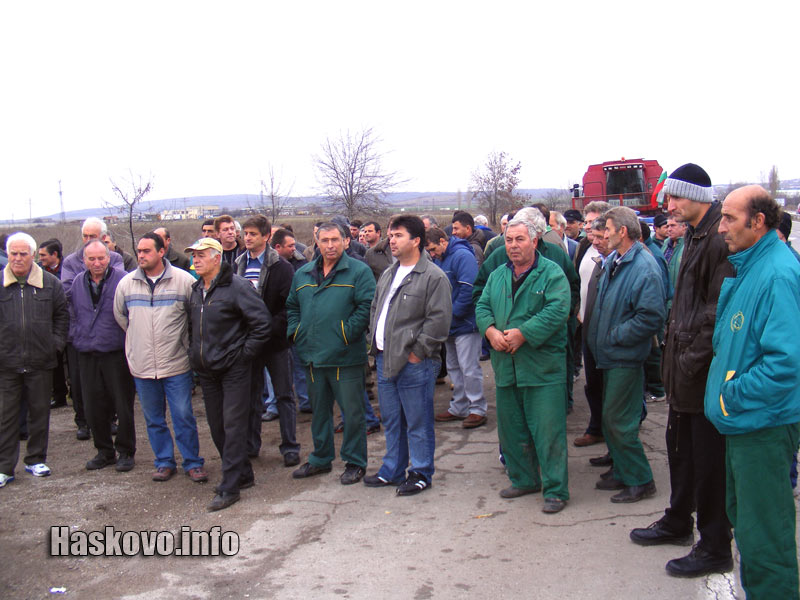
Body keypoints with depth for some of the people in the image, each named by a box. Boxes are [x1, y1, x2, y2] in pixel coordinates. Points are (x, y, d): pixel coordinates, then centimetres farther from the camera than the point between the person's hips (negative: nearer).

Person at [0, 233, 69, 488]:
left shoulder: (50, 283, 3)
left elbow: (62, 315, 12)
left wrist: (57, 342, 2)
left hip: (40, 362, 1)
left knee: (40, 412, 10)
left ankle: (36, 459, 24)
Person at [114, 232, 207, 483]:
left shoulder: (183, 280, -7)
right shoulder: (126, 283, 3)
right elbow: (120, 316, 18)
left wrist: (184, 341, 4)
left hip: (177, 364, -3)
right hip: (142, 366, 3)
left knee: (183, 416, 1)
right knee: (153, 419, 12)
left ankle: (192, 462, 15)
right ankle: (164, 462, 26)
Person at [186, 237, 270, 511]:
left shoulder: (237, 286, -13)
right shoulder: (196, 289, 10)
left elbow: (262, 322, -16)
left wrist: (245, 354, -13)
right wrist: (194, 352, 14)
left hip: (233, 368, -8)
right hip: (206, 370, 8)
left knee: (233, 425, -4)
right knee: (217, 426, 12)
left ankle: (230, 486, 1)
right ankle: (243, 474, 26)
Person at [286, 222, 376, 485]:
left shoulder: (359, 271, -5)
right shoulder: (303, 274, 12)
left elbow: (367, 306, -13)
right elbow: (292, 306, 21)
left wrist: (346, 334, -16)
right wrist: (295, 332, 7)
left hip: (346, 356, -5)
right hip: (312, 356, 6)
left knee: (352, 411, 3)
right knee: (319, 410, 18)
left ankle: (355, 462, 17)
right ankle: (320, 459, 33)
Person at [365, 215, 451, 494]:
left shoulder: (433, 277, -10)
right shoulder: (388, 275, 16)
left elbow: (439, 319, -15)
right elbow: (375, 310, 25)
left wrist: (418, 352, -15)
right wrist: (374, 342, 13)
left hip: (414, 364, -8)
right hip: (384, 360, 8)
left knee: (418, 422, 2)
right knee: (391, 421, 18)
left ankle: (420, 474, 16)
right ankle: (392, 470, 30)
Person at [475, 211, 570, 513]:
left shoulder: (552, 273, -6)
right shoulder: (497, 276, 14)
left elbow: (557, 311, -17)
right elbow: (482, 307, 10)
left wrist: (521, 335, -21)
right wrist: (492, 332, -11)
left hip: (542, 366, -6)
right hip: (505, 365, 6)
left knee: (548, 431, -3)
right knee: (511, 429, 15)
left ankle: (556, 489, 8)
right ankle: (524, 480, 31)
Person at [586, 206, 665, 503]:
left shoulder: (644, 269, -20)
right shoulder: (613, 261, 7)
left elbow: (651, 319, -23)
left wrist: (615, 336, -17)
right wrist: (598, 337, 12)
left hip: (626, 357, -9)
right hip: (610, 355, 9)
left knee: (618, 421, -3)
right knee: (611, 419, 17)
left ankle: (640, 481, 13)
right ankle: (622, 473, 31)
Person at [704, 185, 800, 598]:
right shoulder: (746, 268, 10)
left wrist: (734, 396, -18)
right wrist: (726, 392, 11)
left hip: (765, 424, -10)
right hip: (743, 421, 10)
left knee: (762, 534, 1)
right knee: (744, 517, 22)